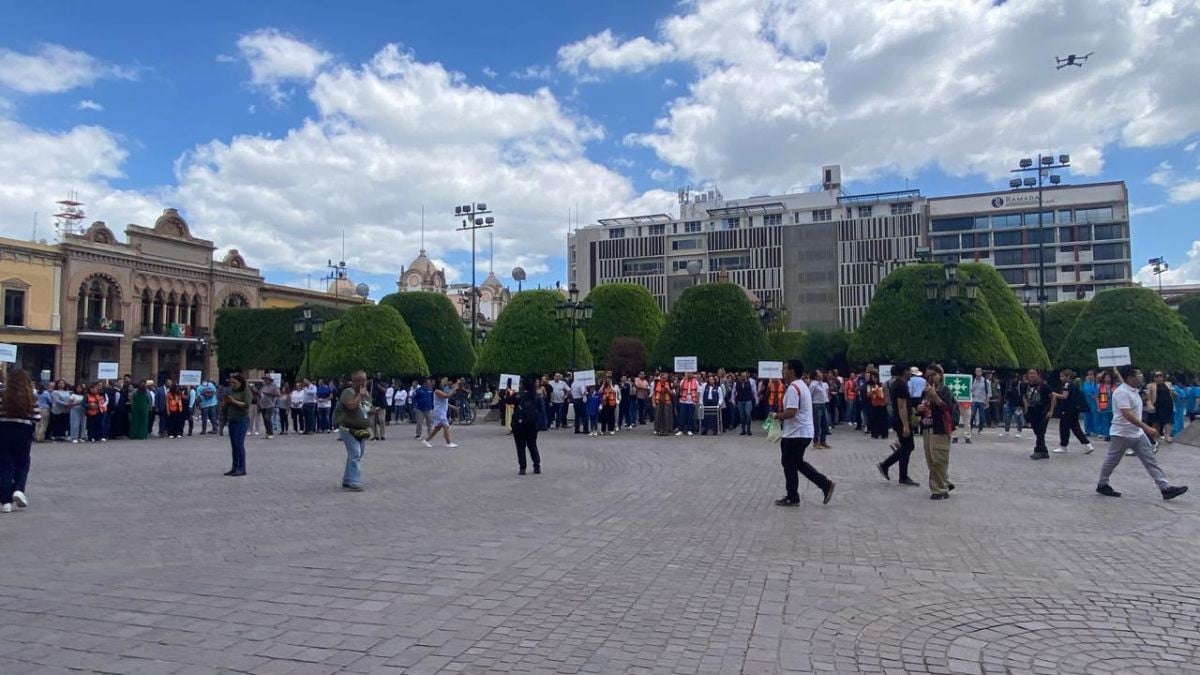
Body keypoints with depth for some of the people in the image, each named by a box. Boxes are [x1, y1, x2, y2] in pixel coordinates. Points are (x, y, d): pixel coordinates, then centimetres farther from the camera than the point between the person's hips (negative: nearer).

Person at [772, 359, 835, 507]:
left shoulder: (792, 388, -19)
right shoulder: (802, 386, 14)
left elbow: (791, 412, -27)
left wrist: (777, 416, -10)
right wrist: (782, 417, 14)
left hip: (796, 433, -10)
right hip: (804, 432, 10)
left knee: (789, 465, 3)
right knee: (797, 462, 18)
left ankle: (792, 498, 13)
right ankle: (826, 484, 14)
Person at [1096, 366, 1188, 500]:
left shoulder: (1133, 390, 8)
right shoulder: (1121, 392, -22)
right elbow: (1127, 415, -30)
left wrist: (1144, 429, 25)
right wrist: (1147, 428, -33)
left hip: (1137, 434, 9)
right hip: (1122, 434, -9)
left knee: (1151, 461, 3)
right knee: (1111, 462, 6)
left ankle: (1165, 488, 3)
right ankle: (1102, 485, 20)